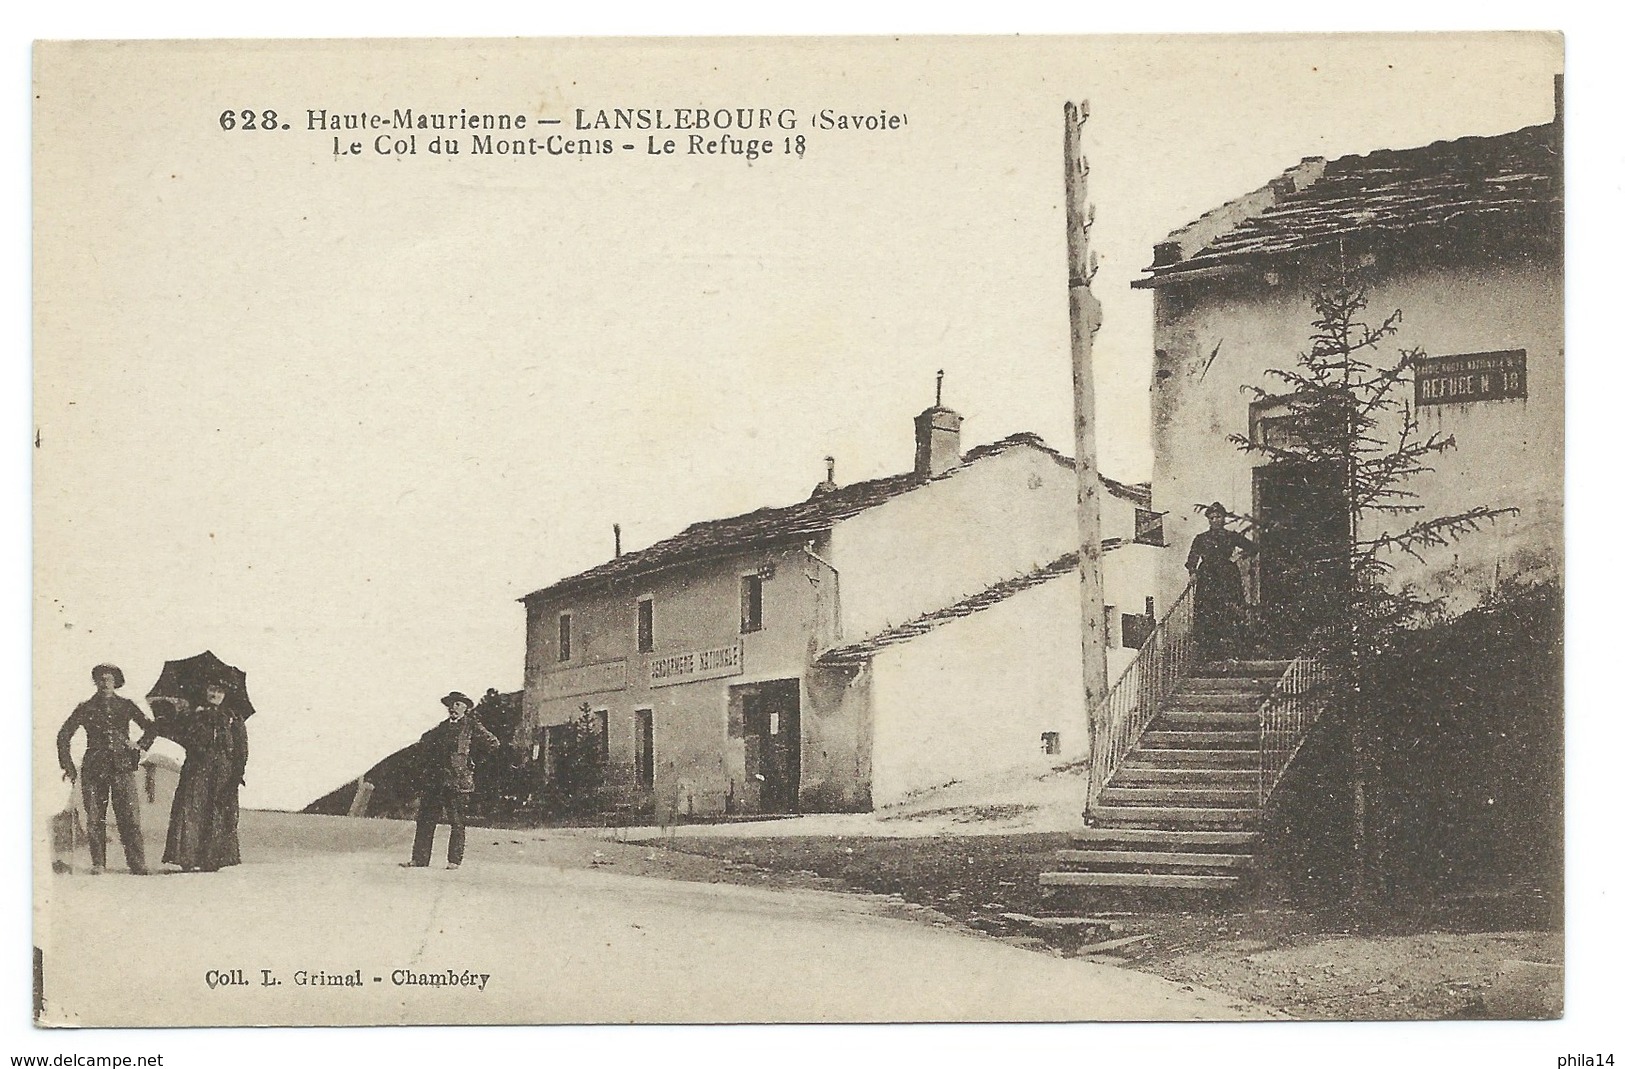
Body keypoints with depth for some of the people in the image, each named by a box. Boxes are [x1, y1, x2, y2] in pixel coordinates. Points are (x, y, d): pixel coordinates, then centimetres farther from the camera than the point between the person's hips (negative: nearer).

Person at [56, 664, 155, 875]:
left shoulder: (126, 705, 12)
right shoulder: (86, 708, 10)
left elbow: (150, 727, 21)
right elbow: (64, 736, 12)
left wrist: (140, 746, 8)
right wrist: (68, 766, 8)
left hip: (122, 768, -1)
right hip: (94, 768, 1)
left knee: (129, 818, -8)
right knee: (95, 820, -1)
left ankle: (138, 866, -8)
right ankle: (98, 864, 6)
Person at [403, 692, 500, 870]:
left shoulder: (472, 727, 1)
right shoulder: (441, 727, 17)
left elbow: (493, 744, -4)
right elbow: (424, 742, 32)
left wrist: (472, 760, 0)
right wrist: (424, 765, 19)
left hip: (458, 781, -5)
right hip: (434, 780, 5)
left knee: (458, 823, -3)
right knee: (425, 820, 1)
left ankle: (454, 860, 2)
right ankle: (419, 859, 3)